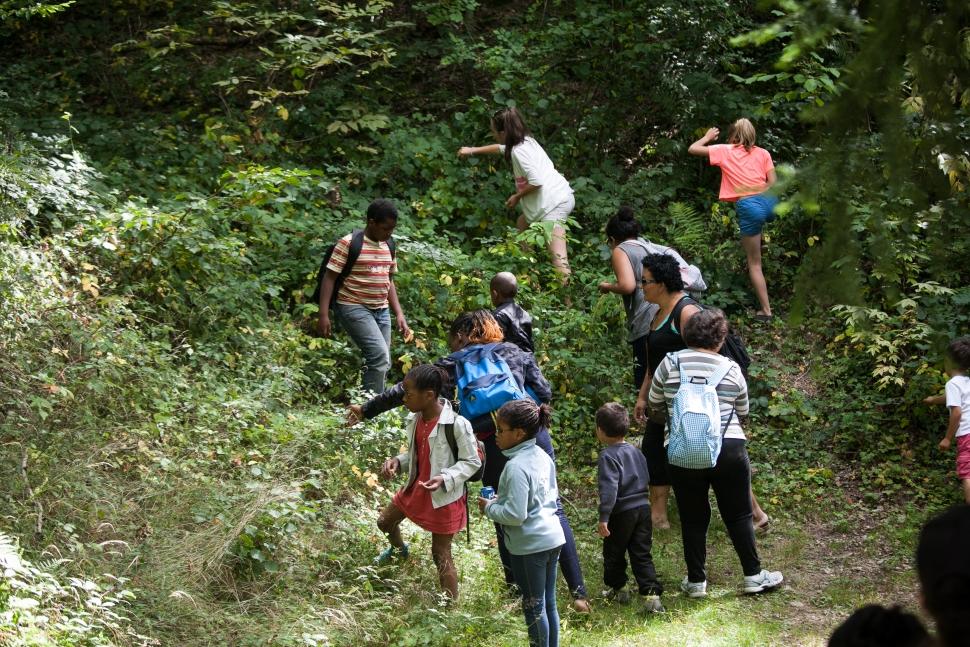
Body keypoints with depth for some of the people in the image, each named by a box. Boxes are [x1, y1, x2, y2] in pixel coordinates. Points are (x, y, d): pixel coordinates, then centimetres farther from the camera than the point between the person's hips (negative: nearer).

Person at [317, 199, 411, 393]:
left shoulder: (388, 247, 11)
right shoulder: (348, 244, -10)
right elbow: (329, 278, -10)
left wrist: (400, 315, 12)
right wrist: (324, 315, -17)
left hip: (381, 311, 7)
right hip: (354, 308, -7)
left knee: (383, 364, 4)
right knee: (380, 355, -21)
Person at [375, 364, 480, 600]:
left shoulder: (457, 424, -27)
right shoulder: (414, 419, -4)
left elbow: (472, 462, -17)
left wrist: (445, 478, -31)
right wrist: (397, 461, -9)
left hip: (444, 497, -8)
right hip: (416, 487, 8)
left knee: (441, 555, -1)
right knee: (385, 521, 26)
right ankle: (398, 549, 61)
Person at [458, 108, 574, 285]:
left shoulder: (519, 151, -14)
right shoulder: (525, 141, 15)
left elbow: (536, 181, -22)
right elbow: (501, 148, 36)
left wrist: (517, 196, -6)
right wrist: (473, 150, 44)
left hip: (554, 204, -11)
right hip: (560, 196, 11)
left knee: (558, 259, -17)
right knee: (522, 223, 32)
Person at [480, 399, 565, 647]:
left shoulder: (516, 467, -22)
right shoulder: (542, 456, 5)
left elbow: (515, 514, -25)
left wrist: (490, 508, -8)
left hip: (530, 545, -9)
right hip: (552, 538, 9)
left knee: (533, 606, 3)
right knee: (549, 602, 17)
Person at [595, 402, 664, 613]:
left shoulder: (608, 456, -15)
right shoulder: (636, 451, 10)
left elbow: (609, 488, -24)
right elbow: (646, 479, 19)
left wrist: (603, 517, -27)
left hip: (622, 512, -6)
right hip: (643, 508, 6)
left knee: (613, 553, 15)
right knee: (642, 555, 6)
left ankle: (618, 588, 31)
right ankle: (652, 594, -7)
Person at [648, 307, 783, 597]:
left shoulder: (671, 363, 0)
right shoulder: (731, 369, 0)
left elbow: (655, 403, 12)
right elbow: (743, 413, 12)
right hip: (728, 450, -1)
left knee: (693, 519, 11)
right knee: (739, 516, 11)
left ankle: (696, 581, 18)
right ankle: (754, 576, 18)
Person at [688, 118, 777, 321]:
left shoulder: (724, 151, 7)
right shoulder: (763, 153, 12)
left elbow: (692, 149, 14)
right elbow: (773, 184, 6)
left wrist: (708, 137, 32)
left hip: (748, 207, -3)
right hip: (768, 202, 4)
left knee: (754, 263, 6)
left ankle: (765, 310, 6)